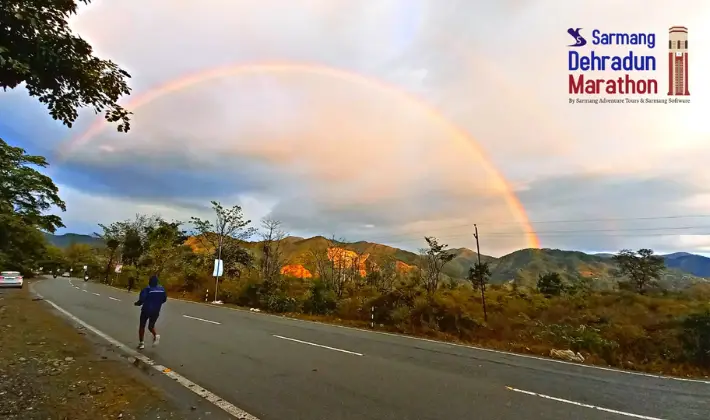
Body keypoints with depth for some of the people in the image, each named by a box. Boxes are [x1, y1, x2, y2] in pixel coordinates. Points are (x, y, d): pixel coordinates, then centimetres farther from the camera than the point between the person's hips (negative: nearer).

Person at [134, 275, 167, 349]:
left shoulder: (147, 289, -15)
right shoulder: (162, 289, -1)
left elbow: (141, 300, -20)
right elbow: (164, 299, 7)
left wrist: (137, 303, 1)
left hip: (146, 310, -4)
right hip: (156, 311, 4)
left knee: (142, 326, 15)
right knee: (151, 326, 19)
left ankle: (141, 343, 15)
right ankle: (156, 335, -9)